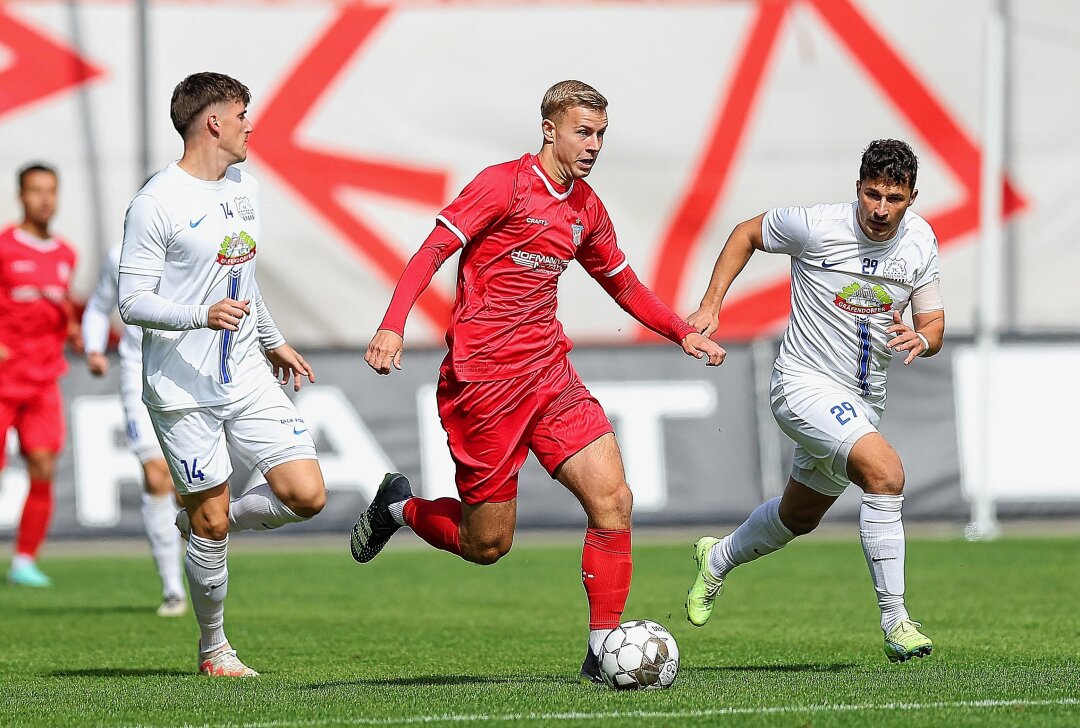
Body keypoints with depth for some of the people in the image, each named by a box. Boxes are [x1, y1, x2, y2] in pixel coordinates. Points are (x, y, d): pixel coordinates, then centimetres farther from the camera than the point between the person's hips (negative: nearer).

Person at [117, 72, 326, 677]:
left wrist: (274, 342, 34)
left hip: (248, 379, 7)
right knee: (210, 523, -2)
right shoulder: (156, 204, -12)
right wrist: (202, 316, -28)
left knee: (307, 496, -6)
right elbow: (133, 303, -13)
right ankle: (214, 648, 17)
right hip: (183, 391, -7)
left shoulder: (245, 189, 12)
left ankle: (207, 523, 21)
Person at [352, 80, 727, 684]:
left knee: (613, 499, -11)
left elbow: (624, 284, 28)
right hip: (482, 379, -6)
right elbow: (432, 252, -15)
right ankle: (399, 507, 31)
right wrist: (393, 326, -27)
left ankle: (603, 650, -5)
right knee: (487, 544, 1)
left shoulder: (587, 209, 12)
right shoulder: (505, 183, -9)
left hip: (549, 373, 6)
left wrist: (683, 333, 18)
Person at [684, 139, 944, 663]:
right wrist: (710, 306, -3)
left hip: (864, 399, 7)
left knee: (799, 516, 23)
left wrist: (921, 339, -20)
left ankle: (718, 558, 53)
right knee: (886, 473, -29)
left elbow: (934, 324, 4)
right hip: (805, 384, -7)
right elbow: (747, 234, 2)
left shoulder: (920, 241, -3)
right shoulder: (816, 226, -16)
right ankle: (895, 621, -24)